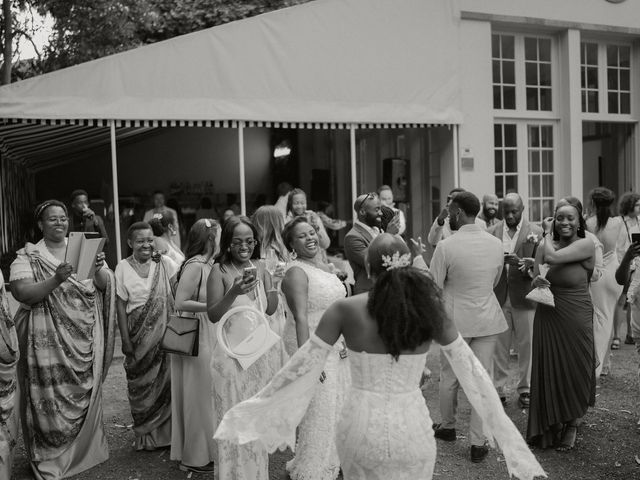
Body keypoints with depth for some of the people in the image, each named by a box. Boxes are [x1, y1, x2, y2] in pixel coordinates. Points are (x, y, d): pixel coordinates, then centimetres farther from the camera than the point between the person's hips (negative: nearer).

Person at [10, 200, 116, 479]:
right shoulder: (27, 257, -1)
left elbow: (104, 285, 0)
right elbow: (22, 293, -14)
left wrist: (99, 270, -22)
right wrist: (55, 280, -28)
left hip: (84, 339, 3)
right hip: (48, 341, -3)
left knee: (85, 393, 10)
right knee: (50, 398, 1)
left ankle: (86, 449, 27)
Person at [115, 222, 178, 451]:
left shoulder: (165, 263, 0)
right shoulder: (123, 267, 0)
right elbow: (121, 305, 1)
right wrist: (125, 340, -3)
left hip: (164, 333, 0)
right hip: (138, 335, 0)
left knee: (165, 381, 2)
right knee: (140, 385, 6)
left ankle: (166, 433, 17)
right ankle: (145, 436, 21)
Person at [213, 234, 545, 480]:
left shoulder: (345, 310, -12)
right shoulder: (430, 309, -8)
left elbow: (304, 365, -7)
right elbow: (469, 367, -2)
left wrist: (259, 406, 4)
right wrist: (501, 424, 9)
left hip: (362, 426, 0)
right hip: (413, 427, 1)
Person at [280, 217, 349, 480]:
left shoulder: (324, 265, 9)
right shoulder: (296, 272, -17)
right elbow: (300, 317, -25)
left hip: (336, 347, 8)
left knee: (338, 406, 18)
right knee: (318, 410, 1)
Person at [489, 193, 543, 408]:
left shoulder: (535, 232, 0)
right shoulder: (492, 233, 5)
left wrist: (521, 263, -23)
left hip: (524, 297, -1)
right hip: (498, 297, 1)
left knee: (526, 345, 6)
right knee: (498, 347, 8)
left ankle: (525, 389, 20)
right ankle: (498, 388, 18)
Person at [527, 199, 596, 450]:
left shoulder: (586, 245, -12)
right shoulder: (544, 246, 3)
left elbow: (553, 257, -26)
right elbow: (534, 283, 6)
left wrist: (548, 238, -6)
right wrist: (537, 281, -17)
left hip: (576, 319, -4)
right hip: (547, 319, 4)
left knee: (574, 373, 9)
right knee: (548, 373, 11)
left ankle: (572, 425, 32)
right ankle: (551, 427, 30)